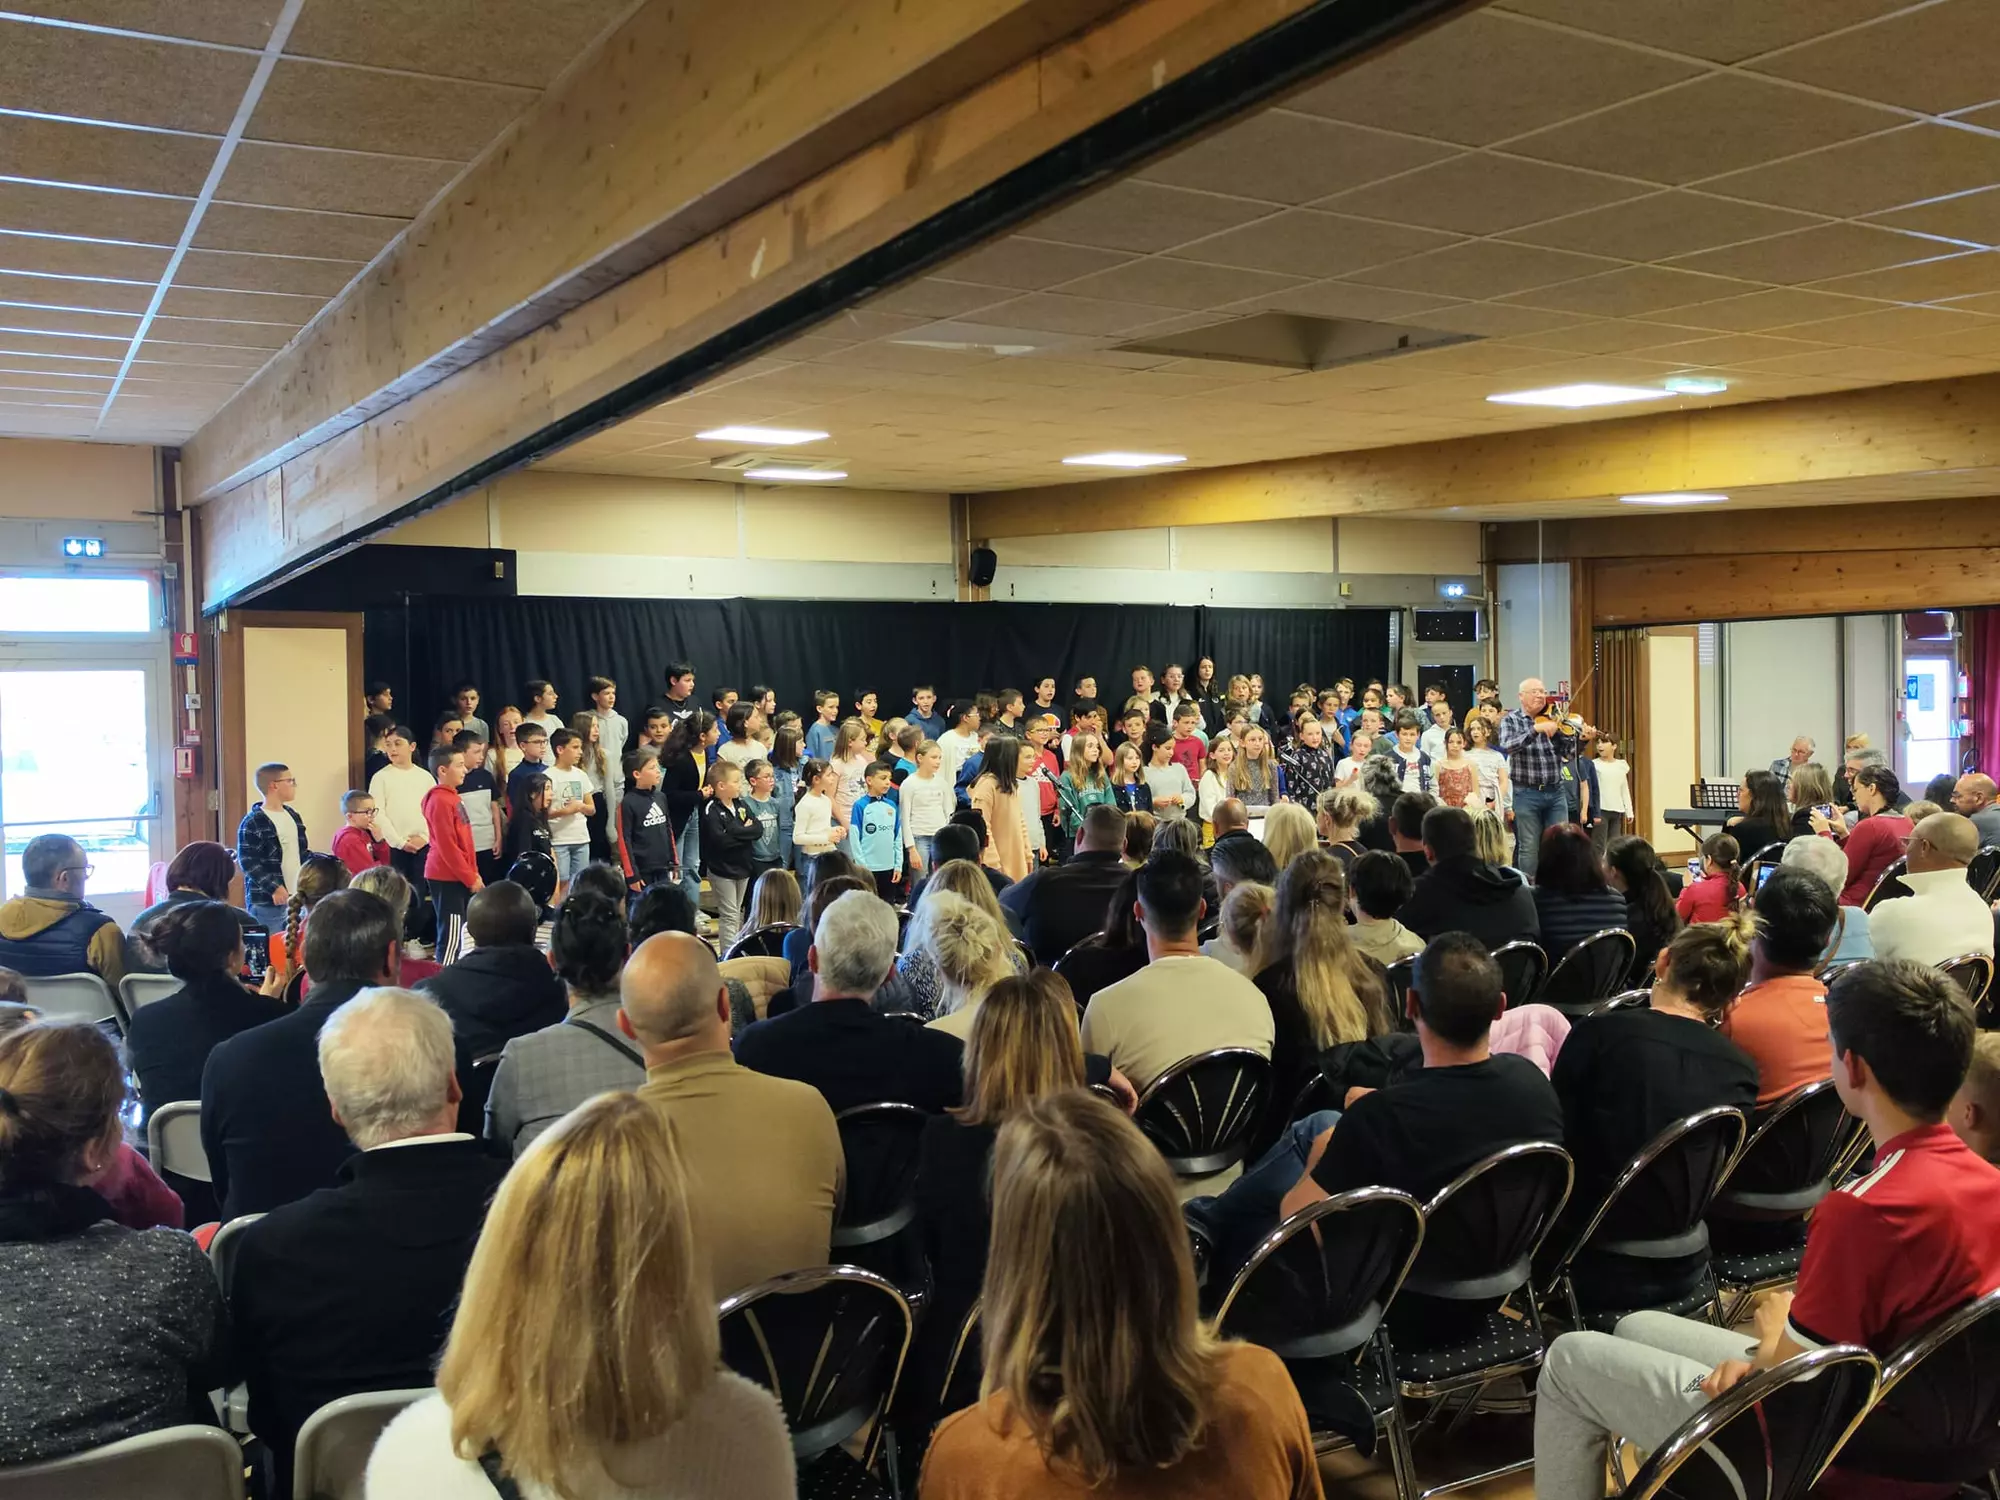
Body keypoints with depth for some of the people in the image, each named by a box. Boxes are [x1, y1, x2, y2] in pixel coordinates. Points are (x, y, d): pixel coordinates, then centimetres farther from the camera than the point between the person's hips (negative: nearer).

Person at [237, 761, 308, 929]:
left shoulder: (293, 815, 15)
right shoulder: (252, 823, -11)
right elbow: (248, 862, -16)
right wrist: (273, 887, -24)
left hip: (297, 898, 7)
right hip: (267, 903, -7)